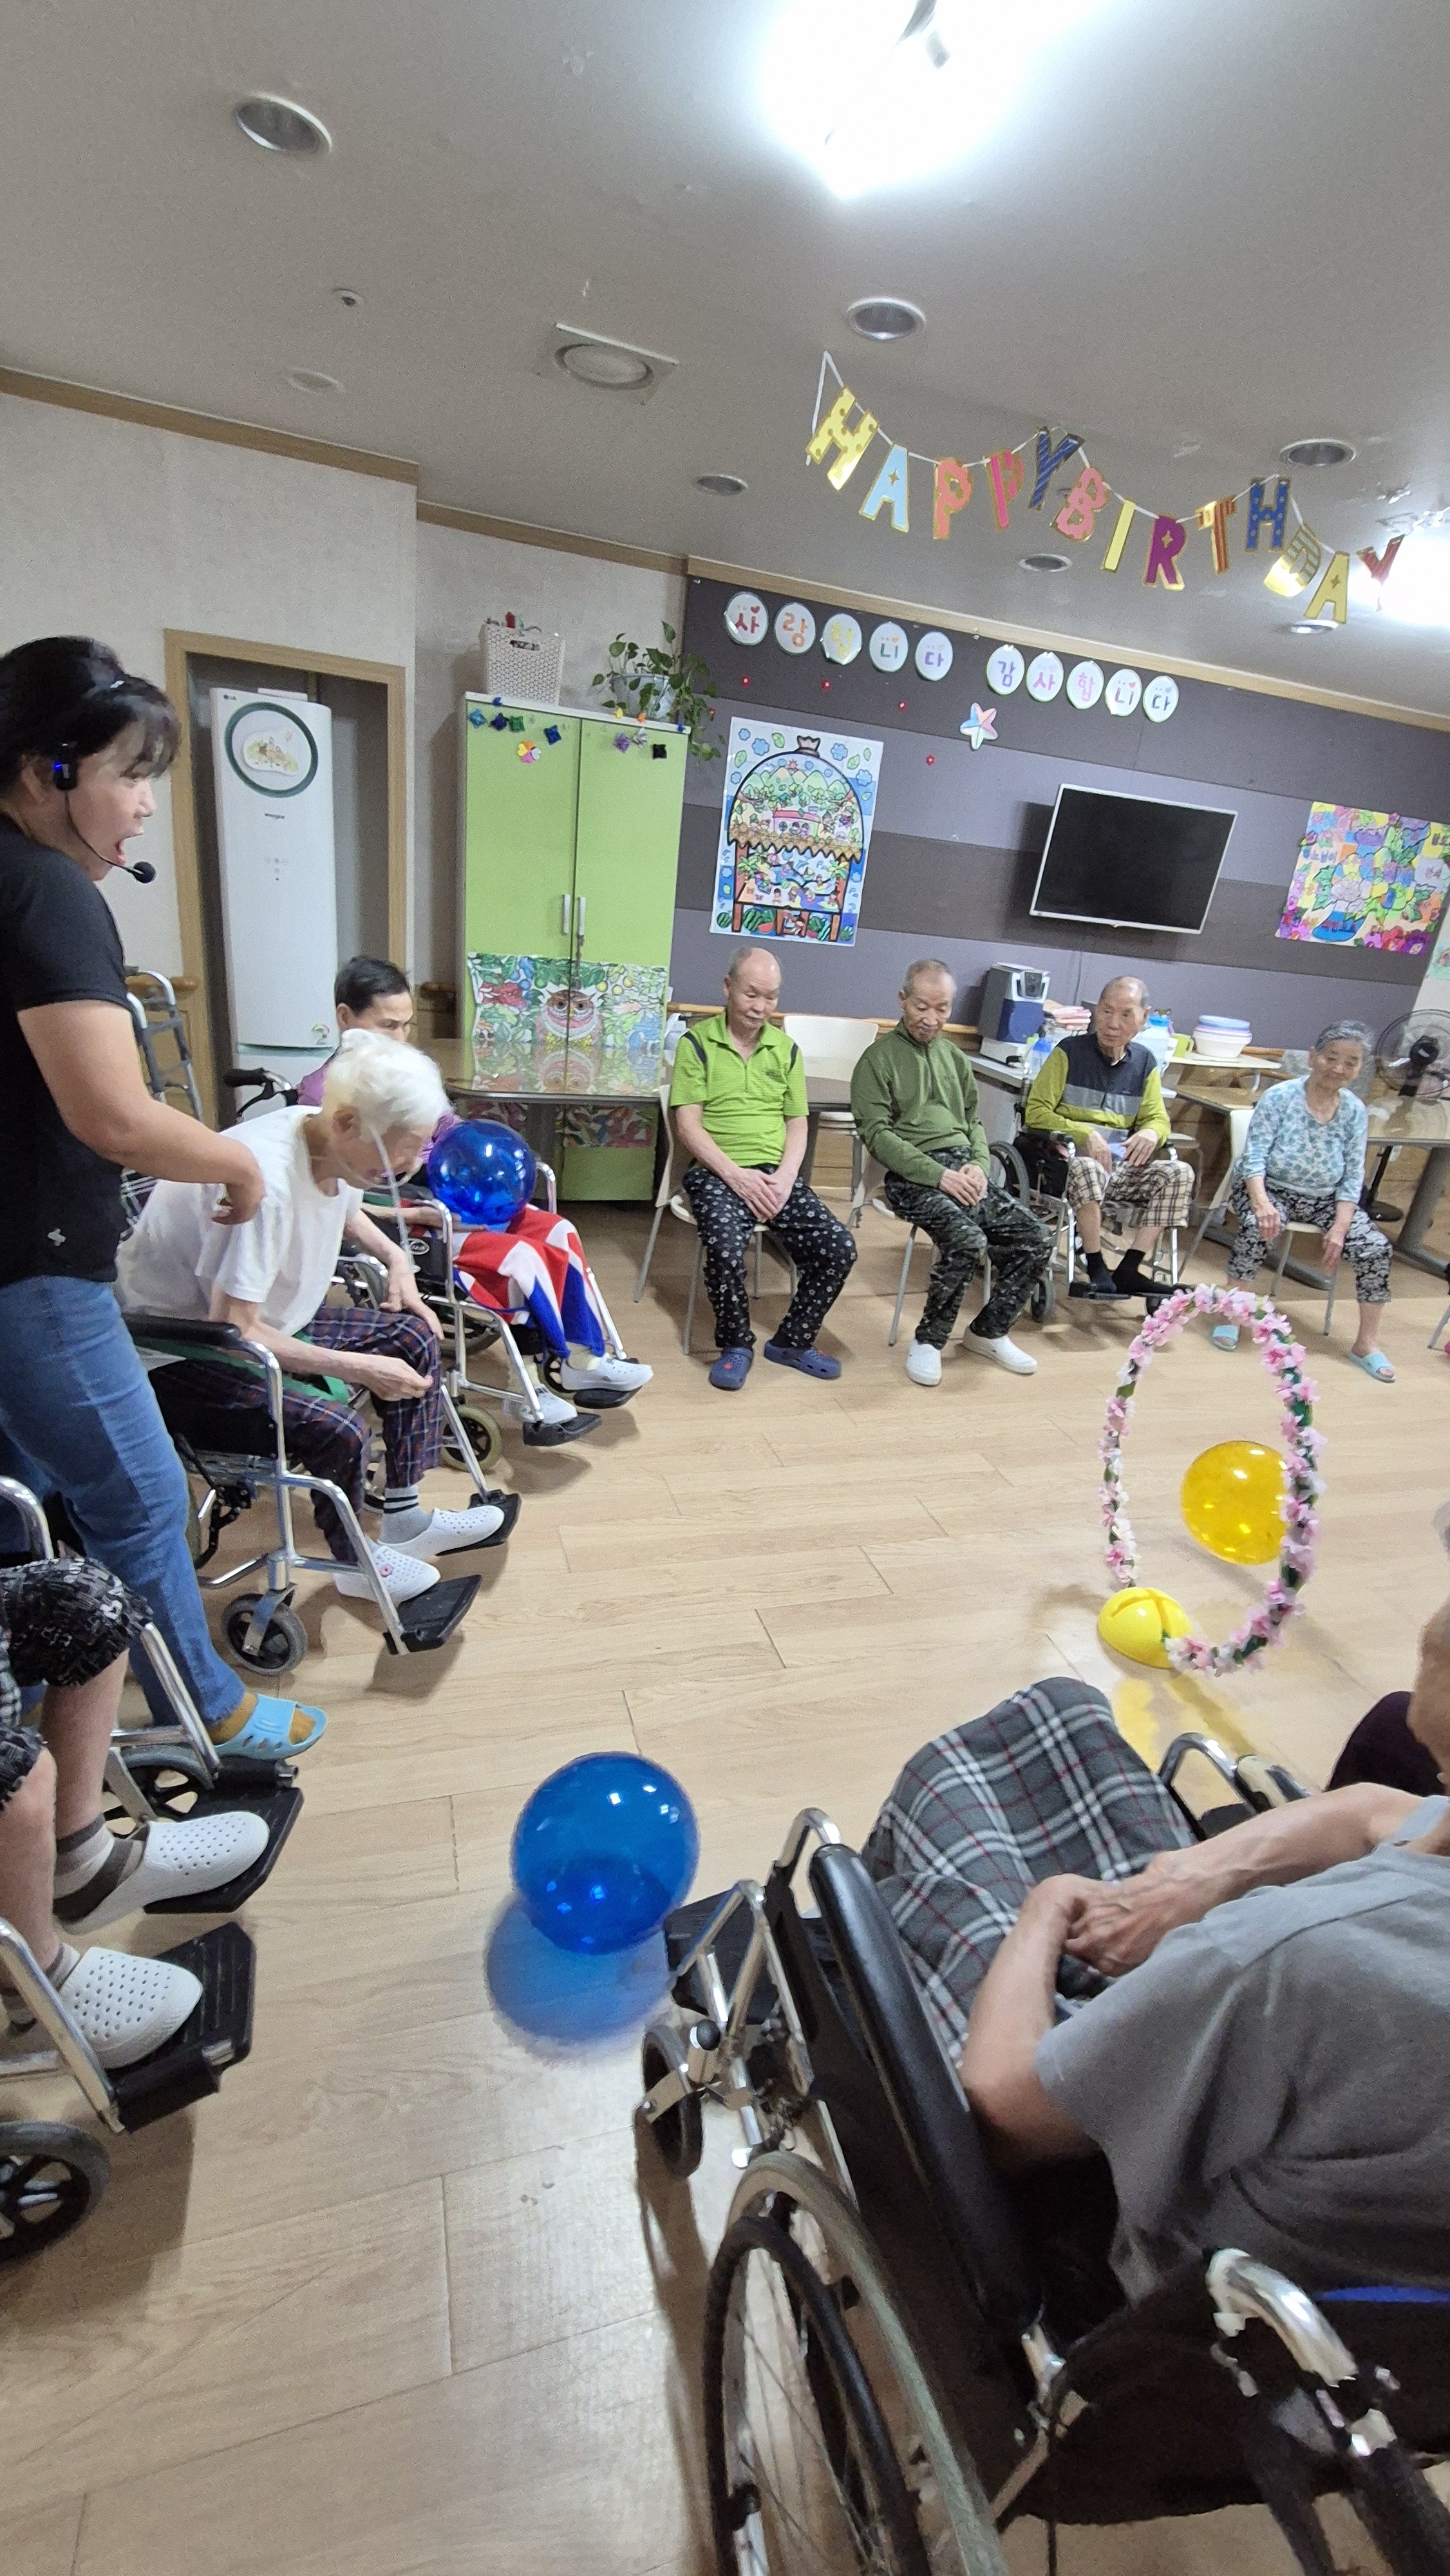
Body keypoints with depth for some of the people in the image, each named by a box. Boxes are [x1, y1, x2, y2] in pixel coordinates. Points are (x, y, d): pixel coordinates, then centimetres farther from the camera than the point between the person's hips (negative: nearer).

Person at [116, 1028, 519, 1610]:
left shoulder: (337, 1148, -7)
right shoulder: (265, 1180, -34)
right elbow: (232, 1330, -30)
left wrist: (396, 1259, 2)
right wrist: (361, 1368, -27)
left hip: (264, 1320, 9)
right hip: (179, 1352, -9)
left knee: (413, 1338, 1)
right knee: (337, 1430, -27)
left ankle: (406, 1521, 11)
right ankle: (356, 1563, 4)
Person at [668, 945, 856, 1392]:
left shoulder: (786, 1048, 15)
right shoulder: (698, 1041, 2)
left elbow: (797, 1123, 12)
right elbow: (687, 1123, -6)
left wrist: (784, 1178, -7)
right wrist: (737, 1175, -17)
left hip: (776, 1174, 4)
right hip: (718, 1172, -4)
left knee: (839, 1247, -15)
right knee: (727, 1247, -33)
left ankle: (792, 1341, 7)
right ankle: (736, 1346, -5)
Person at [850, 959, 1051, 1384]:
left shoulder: (954, 1057, 20)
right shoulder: (878, 1059, 0)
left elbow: (974, 1120, 22)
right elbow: (877, 1134, -9)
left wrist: (979, 1164, -1)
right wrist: (939, 1174, -18)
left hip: (963, 1167, 7)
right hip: (912, 1174, -6)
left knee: (1036, 1240, -8)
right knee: (968, 1240, -31)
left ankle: (989, 1330, 11)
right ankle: (929, 1341, -10)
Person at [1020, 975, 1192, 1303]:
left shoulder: (1144, 1062, 11)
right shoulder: (1070, 1051, -2)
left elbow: (1158, 1118, 15)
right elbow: (1036, 1112, -6)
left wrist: (1150, 1133, -12)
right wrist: (1085, 1134, -20)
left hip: (1118, 1166, 5)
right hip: (1064, 1159, -5)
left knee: (1180, 1174, -17)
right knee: (1088, 1168, -38)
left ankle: (1128, 1270, -19)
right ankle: (1096, 1270, -27)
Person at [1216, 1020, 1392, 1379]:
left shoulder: (1355, 1112, 1)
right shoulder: (1280, 1097, -11)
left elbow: (1353, 1177, 0)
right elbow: (1254, 1156, -16)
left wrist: (1339, 1229, -13)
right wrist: (1262, 1203, -34)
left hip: (1324, 1200, 4)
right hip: (1270, 1189, -4)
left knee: (1376, 1248, -15)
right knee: (1259, 1228, -37)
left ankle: (1366, 1344, -2)